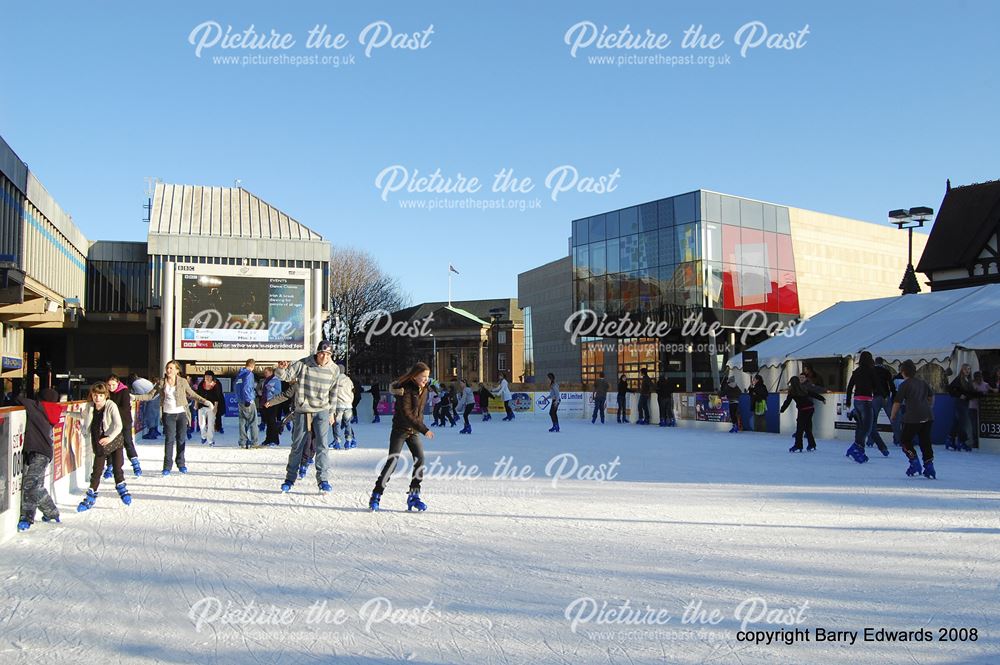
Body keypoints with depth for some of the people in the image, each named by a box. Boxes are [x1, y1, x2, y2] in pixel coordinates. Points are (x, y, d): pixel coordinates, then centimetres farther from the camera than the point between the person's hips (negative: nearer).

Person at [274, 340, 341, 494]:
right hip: (302, 411, 0)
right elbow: (284, 375, -14)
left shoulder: (334, 369, -3)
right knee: (297, 446, 9)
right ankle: (290, 478, 23)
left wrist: (331, 412, 14)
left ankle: (323, 480, -4)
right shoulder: (303, 364, -11)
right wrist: (281, 368, -38)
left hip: (322, 411, 1)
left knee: (322, 445, -9)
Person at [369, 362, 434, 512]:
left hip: (413, 431, 6)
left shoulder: (423, 390, 5)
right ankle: (376, 496, 2)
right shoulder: (406, 390, -18)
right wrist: (424, 430, -27)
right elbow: (406, 414, -25)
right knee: (392, 461, -9)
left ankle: (413, 495, 0)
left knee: (420, 458, -9)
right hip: (400, 430, -6)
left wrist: (420, 428, 10)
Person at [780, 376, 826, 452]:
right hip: (811, 408, 6)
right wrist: (822, 399, 30)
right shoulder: (804, 389, 11)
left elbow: (787, 401, -3)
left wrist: (782, 410, 5)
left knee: (799, 428, -4)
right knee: (808, 428, 15)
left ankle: (798, 446, -6)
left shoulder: (792, 392, -4)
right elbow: (814, 394, 18)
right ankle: (812, 445, 19)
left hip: (803, 410, -6)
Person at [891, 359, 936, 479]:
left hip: (913, 418, -6)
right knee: (925, 442, 13)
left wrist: (892, 417, 5)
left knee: (906, 441, 8)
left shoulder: (905, 384, -5)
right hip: (928, 417, 6)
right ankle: (929, 466, 9)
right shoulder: (922, 382, 15)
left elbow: (897, 403, -7)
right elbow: (931, 396, 27)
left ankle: (915, 464, -2)